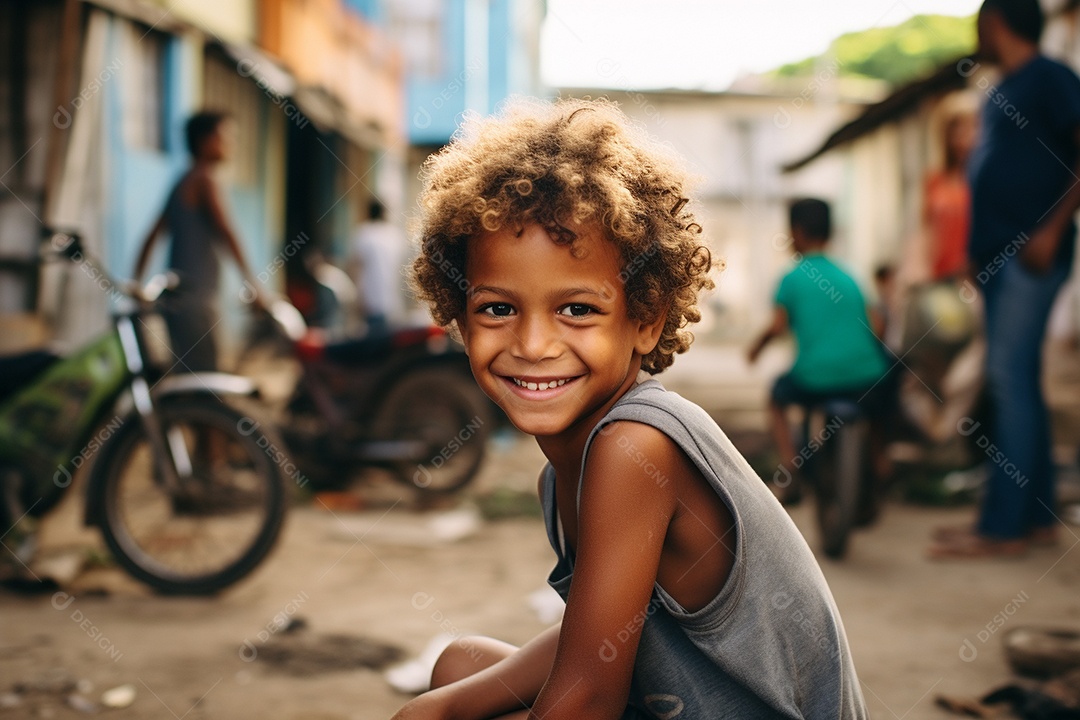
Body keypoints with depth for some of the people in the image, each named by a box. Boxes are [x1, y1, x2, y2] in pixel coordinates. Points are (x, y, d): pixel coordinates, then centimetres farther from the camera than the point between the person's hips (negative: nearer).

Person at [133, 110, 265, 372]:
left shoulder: (182, 183, 20)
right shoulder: (204, 181, -7)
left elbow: (152, 237, 20)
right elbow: (225, 232, -16)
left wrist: (136, 284, 20)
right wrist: (252, 281, -17)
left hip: (178, 298, 9)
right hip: (196, 299, -9)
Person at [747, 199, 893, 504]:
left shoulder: (792, 278, 2)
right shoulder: (847, 277, 16)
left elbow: (778, 326, -8)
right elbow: (876, 326, 11)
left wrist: (756, 346, 11)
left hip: (815, 381, -4)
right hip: (867, 380, 4)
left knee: (777, 399, 26)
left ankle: (791, 474, 11)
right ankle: (879, 461, 32)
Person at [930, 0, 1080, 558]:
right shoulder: (998, 92, 20)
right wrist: (977, 249, 20)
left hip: (1030, 254, -9)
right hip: (998, 255, 9)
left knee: (1010, 378, -11)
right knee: (1016, 382, 10)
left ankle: (1002, 526, -9)